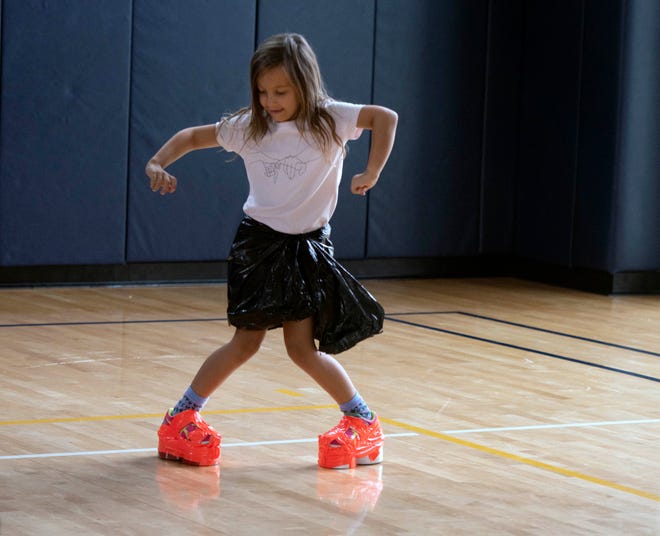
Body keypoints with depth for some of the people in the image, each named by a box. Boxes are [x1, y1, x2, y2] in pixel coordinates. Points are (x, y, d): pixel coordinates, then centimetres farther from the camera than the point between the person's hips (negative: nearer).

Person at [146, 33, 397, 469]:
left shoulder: (328, 120, -9)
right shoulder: (248, 127, -1)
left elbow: (386, 117, -19)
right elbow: (192, 136, 9)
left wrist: (372, 173, -22)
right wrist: (158, 163, -7)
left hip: (307, 245, -2)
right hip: (259, 241, 2)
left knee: (302, 345, -8)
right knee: (246, 343, 0)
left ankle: (364, 422, 8)